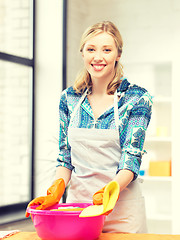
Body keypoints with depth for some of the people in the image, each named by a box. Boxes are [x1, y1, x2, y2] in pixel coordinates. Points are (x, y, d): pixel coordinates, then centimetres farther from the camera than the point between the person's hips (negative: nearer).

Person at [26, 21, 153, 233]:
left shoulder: (137, 98, -6)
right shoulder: (69, 99, 5)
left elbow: (131, 159, -12)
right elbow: (65, 158, 7)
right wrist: (57, 189, -12)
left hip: (121, 207, -3)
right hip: (76, 202, 3)